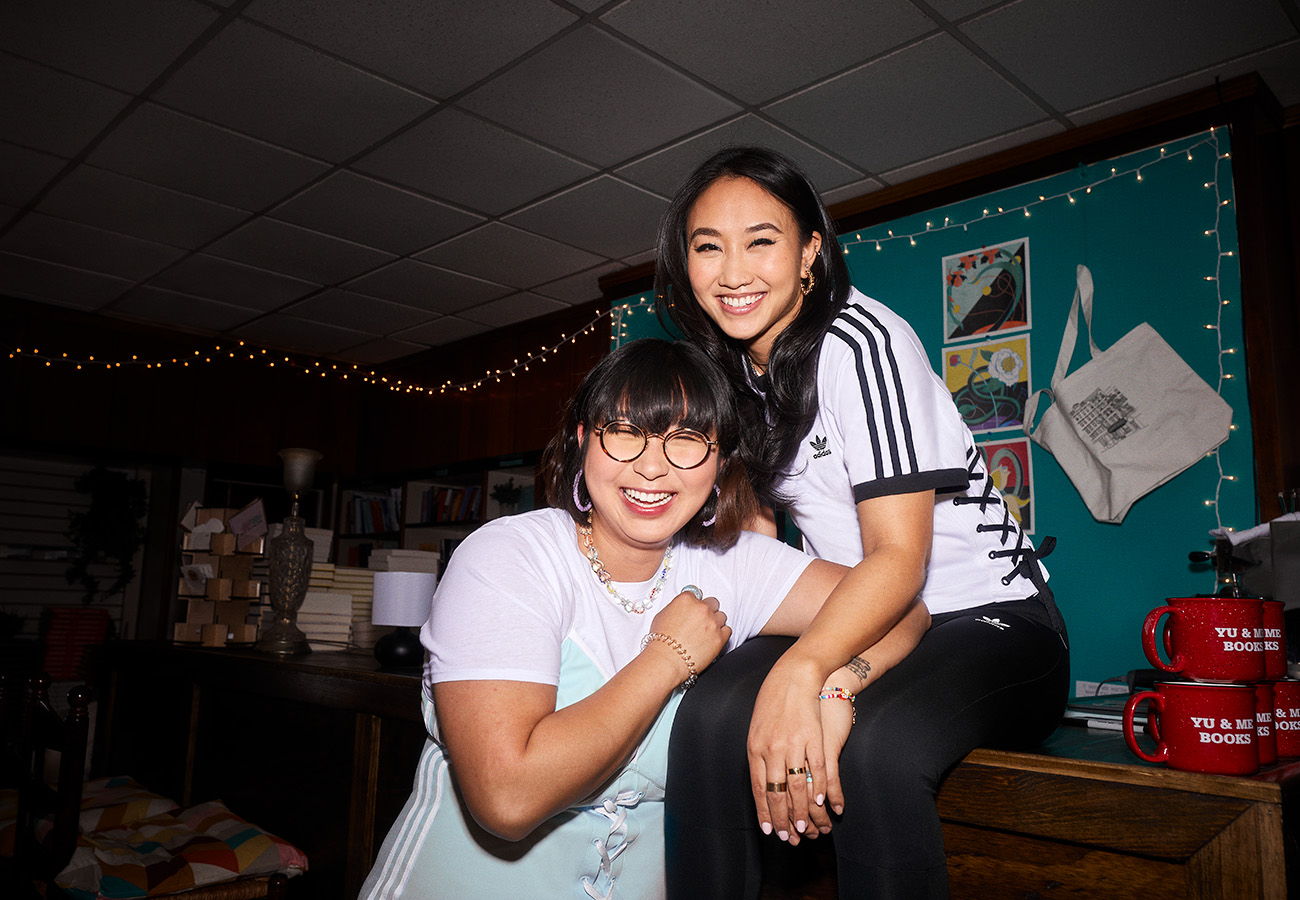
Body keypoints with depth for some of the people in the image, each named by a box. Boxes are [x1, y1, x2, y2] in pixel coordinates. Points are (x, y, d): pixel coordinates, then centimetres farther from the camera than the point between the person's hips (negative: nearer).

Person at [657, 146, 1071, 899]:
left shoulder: (862, 341, -17)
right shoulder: (732, 369, 6)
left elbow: (900, 555, -23)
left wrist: (800, 669, -39)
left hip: (991, 619, -5)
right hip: (856, 622, 6)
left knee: (871, 746, -35)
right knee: (711, 716, -23)